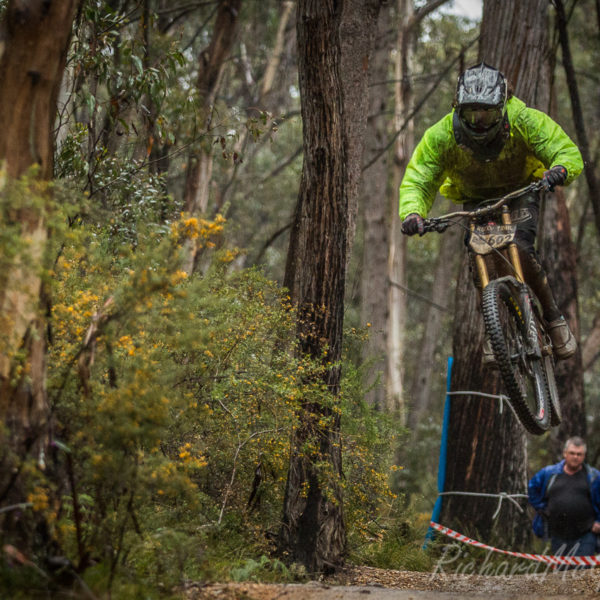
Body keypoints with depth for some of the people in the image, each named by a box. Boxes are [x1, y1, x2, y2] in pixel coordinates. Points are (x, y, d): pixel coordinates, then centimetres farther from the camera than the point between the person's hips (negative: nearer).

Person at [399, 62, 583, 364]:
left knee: (522, 252, -24)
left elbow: (569, 152, -28)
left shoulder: (525, 121, -30)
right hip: (476, 200, 2)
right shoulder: (441, 135, -28)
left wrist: (559, 170, -53)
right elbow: (416, 180, -24)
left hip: (521, 193, -2)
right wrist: (412, 213, -46)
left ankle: (554, 318, -4)